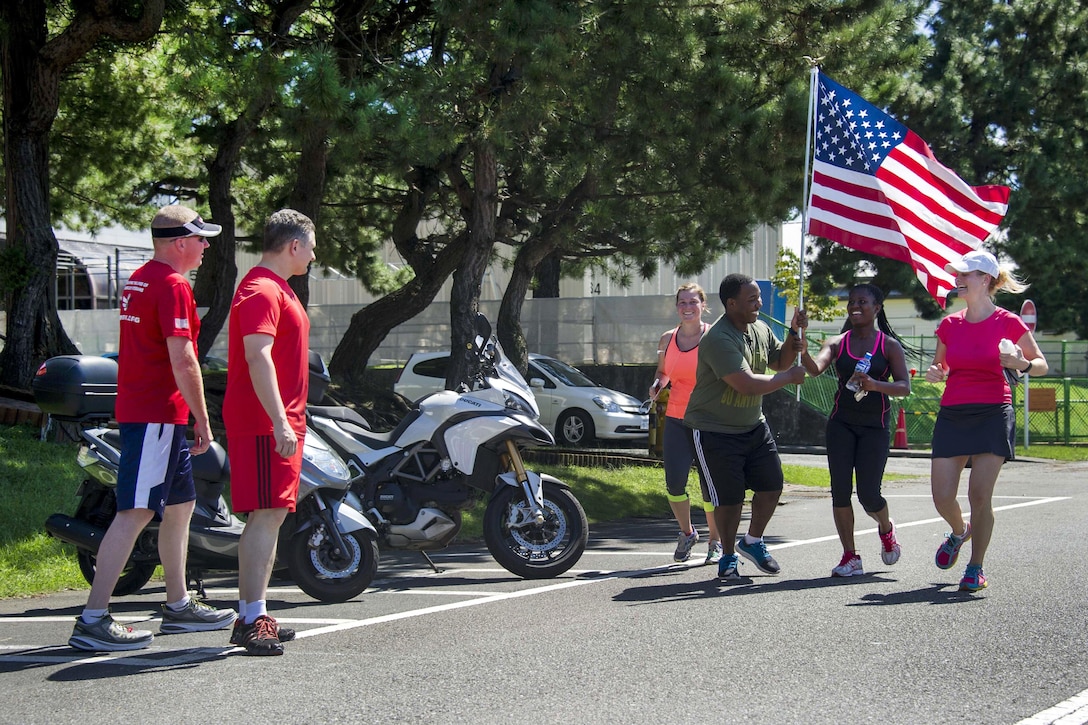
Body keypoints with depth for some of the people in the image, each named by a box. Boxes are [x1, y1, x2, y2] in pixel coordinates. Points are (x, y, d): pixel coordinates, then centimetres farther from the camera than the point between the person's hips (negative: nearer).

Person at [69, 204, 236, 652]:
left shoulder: (139, 280, 17)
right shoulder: (172, 285, -14)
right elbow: (182, 360, -19)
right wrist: (202, 421, -12)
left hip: (141, 410, 10)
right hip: (158, 416, -10)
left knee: (181, 505, 17)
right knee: (136, 513, -11)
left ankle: (179, 606, 25)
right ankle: (92, 620, -13)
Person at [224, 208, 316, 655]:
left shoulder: (276, 290, 21)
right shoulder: (262, 291, -13)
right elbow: (258, 357, -23)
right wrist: (280, 422, -29)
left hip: (276, 424, 11)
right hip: (264, 425, -11)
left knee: (272, 517, 12)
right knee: (266, 516, -12)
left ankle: (253, 616, 17)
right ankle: (251, 620, -12)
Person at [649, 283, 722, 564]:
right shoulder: (667, 340, 9)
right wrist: (657, 384, 2)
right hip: (676, 420, 3)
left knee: (710, 483, 0)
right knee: (674, 481, -7)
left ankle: (715, 541, 21)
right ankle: (687, 533, 19)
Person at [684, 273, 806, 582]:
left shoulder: (760, 329, 3)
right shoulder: (718, 339, -25)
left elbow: (779, 362, 19)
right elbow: (747, 384, -31)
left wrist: (793, 335, -1)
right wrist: (790, 377, -19)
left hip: (754, 426, 8)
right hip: (715, 430, -8)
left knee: (772, 485, 10)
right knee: (729, 498, -3)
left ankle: (752, 542, 32)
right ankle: (728, 557, 18)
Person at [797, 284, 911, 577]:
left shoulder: (889, 345, 0)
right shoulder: (837, 343, 5)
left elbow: (904, 387, -9)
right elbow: (814, 368, -12)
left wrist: (873, 384, -26)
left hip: (875, 425, -2)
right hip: (841, 423, 2)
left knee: (868, 495, -5)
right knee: (840, 490, -6)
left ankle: (886, 528, 30)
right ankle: (850, 557, 5)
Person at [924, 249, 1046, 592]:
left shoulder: (1007, 322, -3)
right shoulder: (949, 325, 8)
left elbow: (1042, 365, 6)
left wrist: (1022, 365, -16)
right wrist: (934, 374, -2)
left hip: (993, 414, -4)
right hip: (952, 415, 4)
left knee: (980, 494, -10)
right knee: (942, 497, -1)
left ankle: (976, 569, 4)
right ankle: (959, 531, 34)